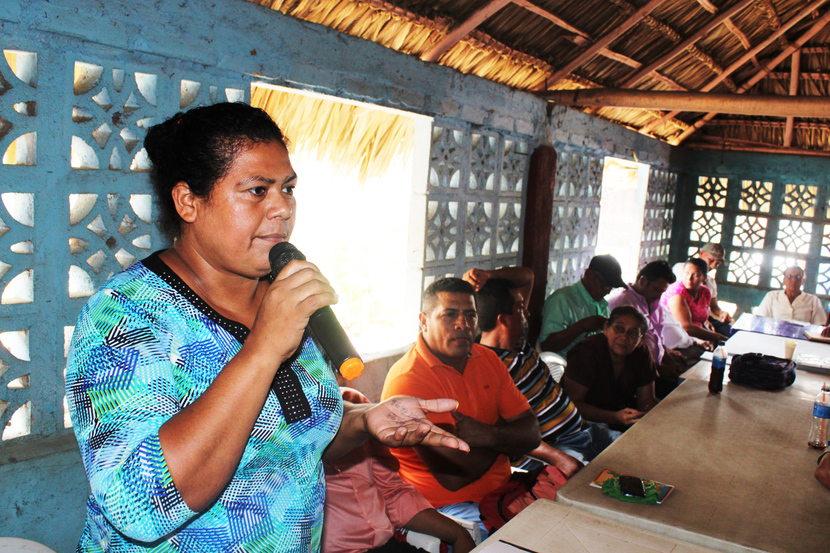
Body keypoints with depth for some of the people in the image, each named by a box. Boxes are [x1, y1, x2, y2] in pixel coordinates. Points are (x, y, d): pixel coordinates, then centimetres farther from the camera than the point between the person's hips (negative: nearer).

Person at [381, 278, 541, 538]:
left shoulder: (487, 359, 7)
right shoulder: (407, 381, -19)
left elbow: (532, 434, 4)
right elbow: (455, 475, -24)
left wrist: (490, 435, -18)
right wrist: (504, 432, -6)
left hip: (502, 486, 8)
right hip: (446, 506, -8)